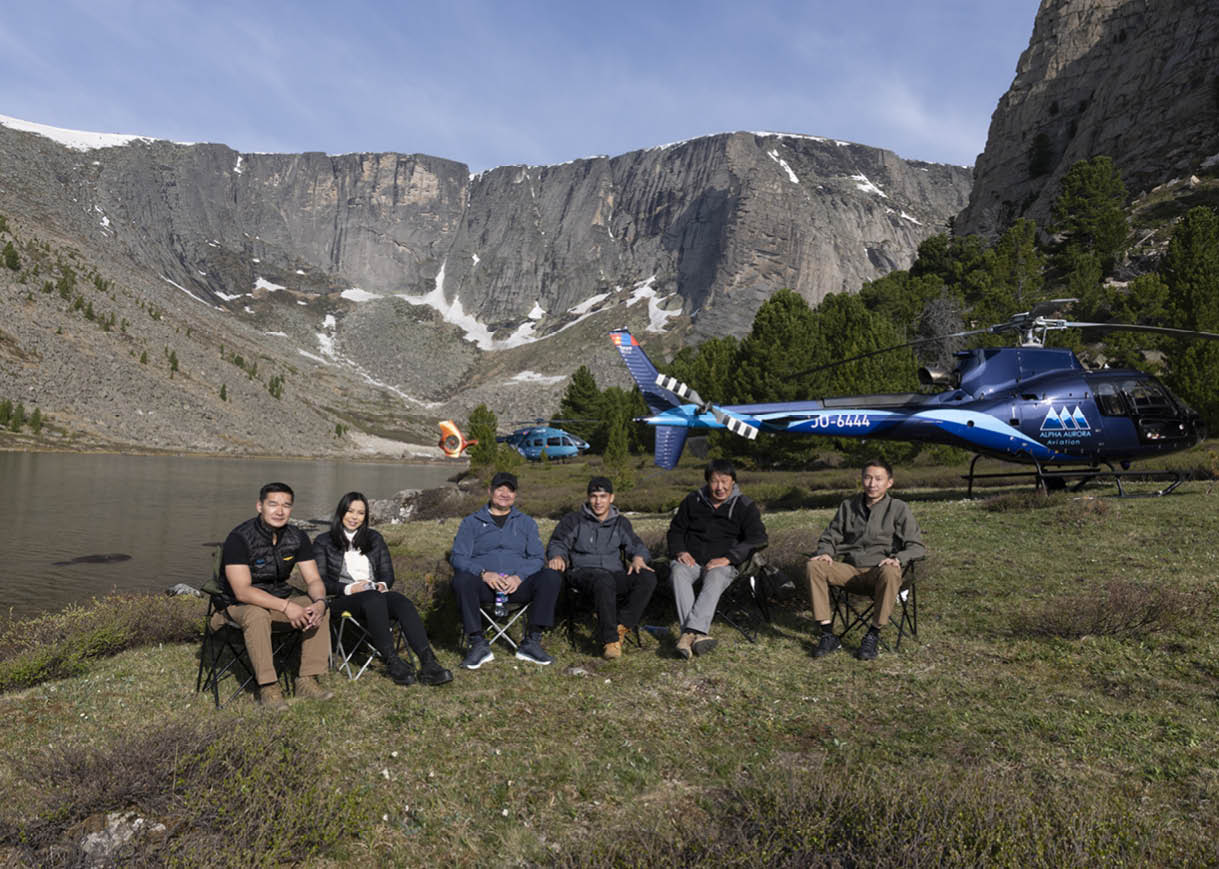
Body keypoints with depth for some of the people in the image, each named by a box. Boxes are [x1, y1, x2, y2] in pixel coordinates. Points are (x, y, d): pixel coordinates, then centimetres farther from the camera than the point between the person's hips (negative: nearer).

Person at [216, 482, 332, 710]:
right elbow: (242, 590, -28)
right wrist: (286, 607, -36)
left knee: (319, 610, -18)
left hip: (280, 595, 5)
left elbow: (313, 580, -4)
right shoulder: (239, 538, -22)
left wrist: (320, 601, -28)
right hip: (239, 603, -5)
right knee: (257, 615, -37)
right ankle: (268, 687, -27)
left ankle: (307, 680, -12)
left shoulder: (297, 537, -5)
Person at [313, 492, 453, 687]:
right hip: (343, 600, -3)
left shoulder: (374, 539, 21)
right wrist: (349, 588, -15)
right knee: (374, 599, -39)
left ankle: (428, 663, -47)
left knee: (403, 602, -32)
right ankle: (392, 662, -42)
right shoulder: (323, 542, 10)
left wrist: (383, 585, -7)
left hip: (376, 595, 3)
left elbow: (388, 572, 17)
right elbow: (320, 580, 0)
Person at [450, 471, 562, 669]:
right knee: (461, 581, -33)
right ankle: (478, 643, -26)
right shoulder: (471, 522, 15)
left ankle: (531, 642, -22)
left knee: (551, 577, -26)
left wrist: (519, 577, -14)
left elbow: (536, 558, 8)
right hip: (484, 585, -1)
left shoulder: (526, 523, 20)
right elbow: (458, 557, 2)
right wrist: (484, 574, -18)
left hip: (518, 584, 1)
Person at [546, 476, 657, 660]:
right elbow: (557, 544, 6)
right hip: (584, 572, -4)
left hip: (615, 573, 4)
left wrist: (637, 558, -6)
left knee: (648, 578, -27)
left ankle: (621, 627, -29)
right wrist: (558, 557, -19)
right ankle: (610, 640, -39)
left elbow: (636, 545, 19)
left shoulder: (621, 523, 21)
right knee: (604, 581, -41)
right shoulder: (573, 520, 12)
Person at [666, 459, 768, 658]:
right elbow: (675, 530, 20)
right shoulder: (693, 500, 15)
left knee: (715, 578, -38)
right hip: (690, 559, 2)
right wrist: (680, 551, -2)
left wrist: (727, 558, -17)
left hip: (722, 563, -2)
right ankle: (698, 634, -49)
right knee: (678, 572, -33)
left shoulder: (745, 507, 7)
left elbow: (757, 538, -5)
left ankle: (691, 631, -54)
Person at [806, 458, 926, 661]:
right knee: (814, 566, -24)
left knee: (890, 573, -40)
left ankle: (872, 635, -22)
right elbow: (831, 536, 17)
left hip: (879, 570, -3)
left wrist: (899, 558, -21)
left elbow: (916, 546, 0)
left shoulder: (899, 509, 3)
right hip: (851, 570, 3)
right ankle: (828, 635, -22)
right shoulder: (848, 505, 13)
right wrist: (826, 552, -7)